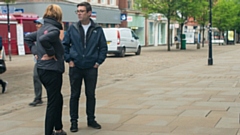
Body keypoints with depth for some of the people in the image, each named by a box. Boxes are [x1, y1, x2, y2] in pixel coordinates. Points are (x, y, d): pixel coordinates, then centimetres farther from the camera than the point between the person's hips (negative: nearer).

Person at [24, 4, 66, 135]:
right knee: (53, 102, 1)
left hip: (42, 69, 9)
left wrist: (36, 51, 14)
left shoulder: (42, 28, 11)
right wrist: (51, 52, -21)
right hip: (52, 70, -9)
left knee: (57, 99, 21)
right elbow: (43, 39, -35)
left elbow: (28, 38, 23)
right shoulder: (54, 30, -16)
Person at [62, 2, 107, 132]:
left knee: (91, 95, 10)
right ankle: (74, 121, 16)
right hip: (75, 68, 0)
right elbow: (64, 45, 6)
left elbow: (103, 47, 6)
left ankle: (91, 119, 24)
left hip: (91, 68, 0)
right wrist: (68, 59, -2)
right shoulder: (72, 28, 0)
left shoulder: (97, 30, 0)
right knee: (75, 95, 6)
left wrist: (99, 61, -2)